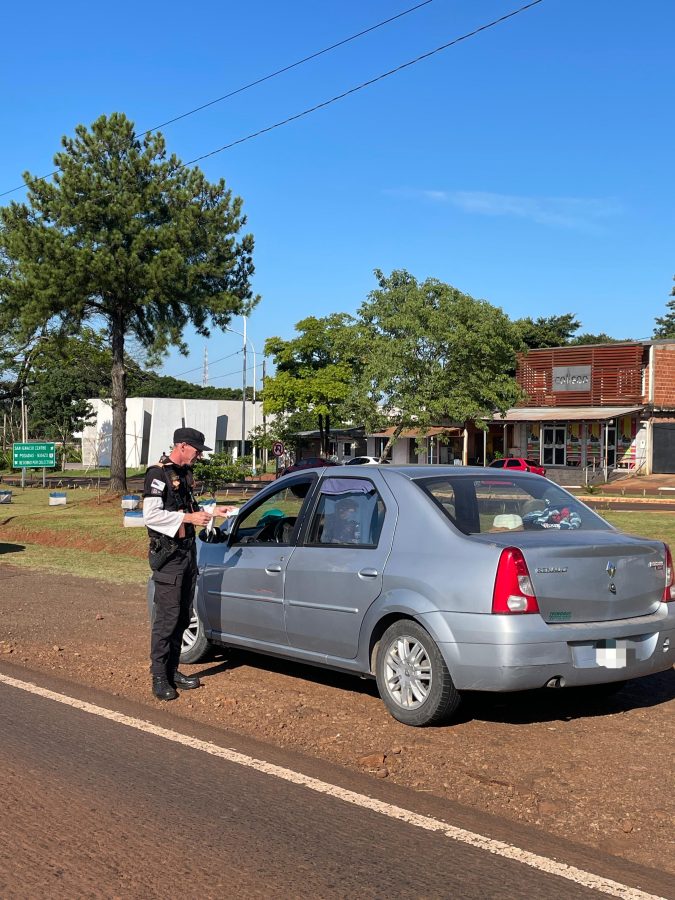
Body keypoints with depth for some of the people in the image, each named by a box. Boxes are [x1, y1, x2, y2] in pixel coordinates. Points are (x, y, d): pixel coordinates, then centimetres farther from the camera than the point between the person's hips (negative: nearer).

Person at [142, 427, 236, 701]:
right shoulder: (159, 474, -12)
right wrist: (189, 518, -20)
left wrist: (213, 512, 12)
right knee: (167, 617, -8)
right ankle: (159, 677, -1)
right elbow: (151, 515, -20)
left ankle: (172, 670, 20)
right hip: (168, 555, -9)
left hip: (187, 552, 9)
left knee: (182, 616, 12)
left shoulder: (185, 473, 16)